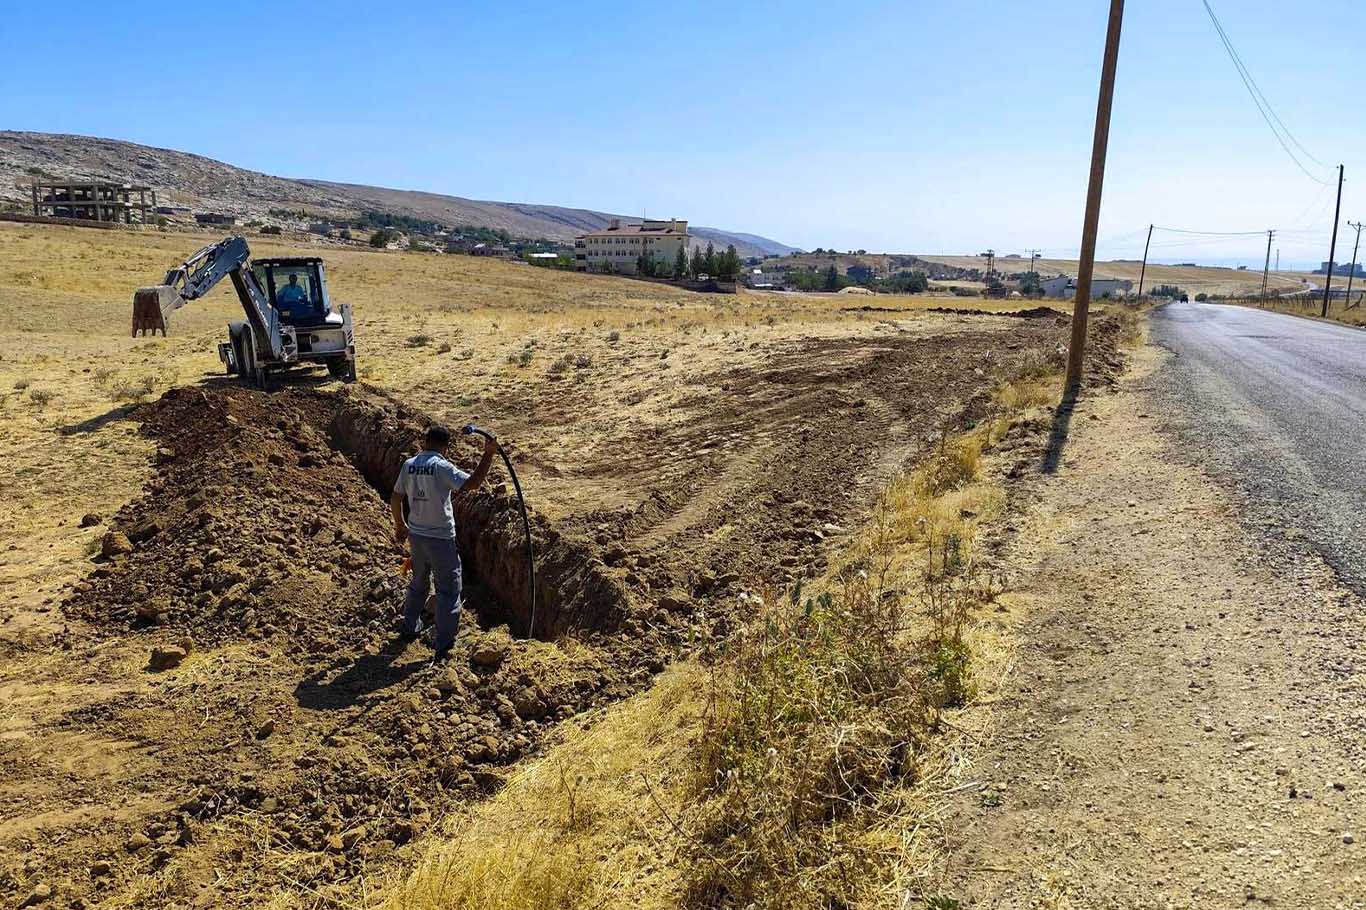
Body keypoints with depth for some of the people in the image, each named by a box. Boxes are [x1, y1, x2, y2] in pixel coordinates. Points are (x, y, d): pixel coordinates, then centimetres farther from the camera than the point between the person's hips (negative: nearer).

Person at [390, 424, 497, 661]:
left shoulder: (409, 465, 2)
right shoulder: (442, 467, -17)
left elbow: (396, 498, 10)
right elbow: (473, 483, -25)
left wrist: (400, 525, 24)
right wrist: (488, 455, -21)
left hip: (416, 535, 7)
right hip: (440, 539, -6)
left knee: (418, 583, 26)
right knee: (448, 591, 2)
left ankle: (410, 628, 42)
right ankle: (443, 647, 1)